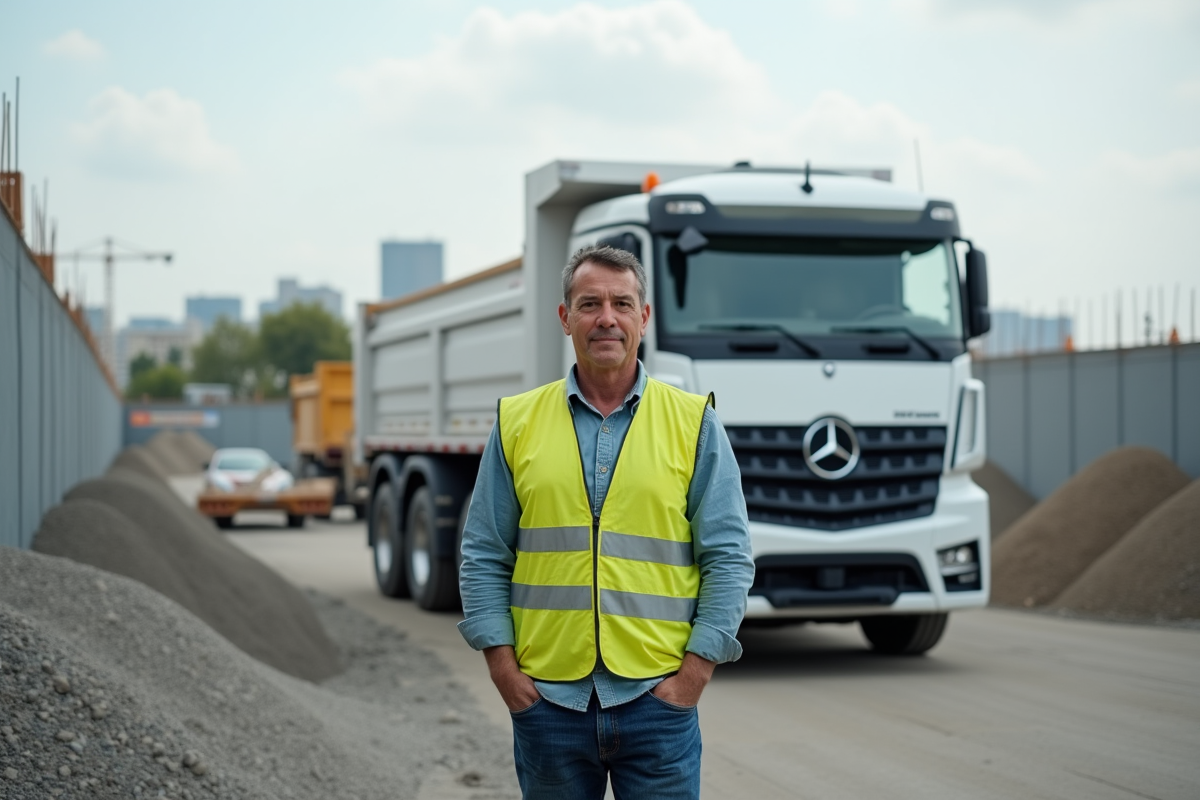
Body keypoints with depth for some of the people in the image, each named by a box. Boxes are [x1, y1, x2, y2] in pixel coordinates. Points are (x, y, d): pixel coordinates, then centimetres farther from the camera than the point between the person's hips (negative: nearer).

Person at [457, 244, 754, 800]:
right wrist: (502, 666, -3)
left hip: (657, 697, -1)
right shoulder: (518, 422, 6)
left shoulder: (694, 423, 3)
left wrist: (695, 670, -7)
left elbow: (728, 557, 1)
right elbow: (484, 556, 6)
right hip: (546, 697, 1)